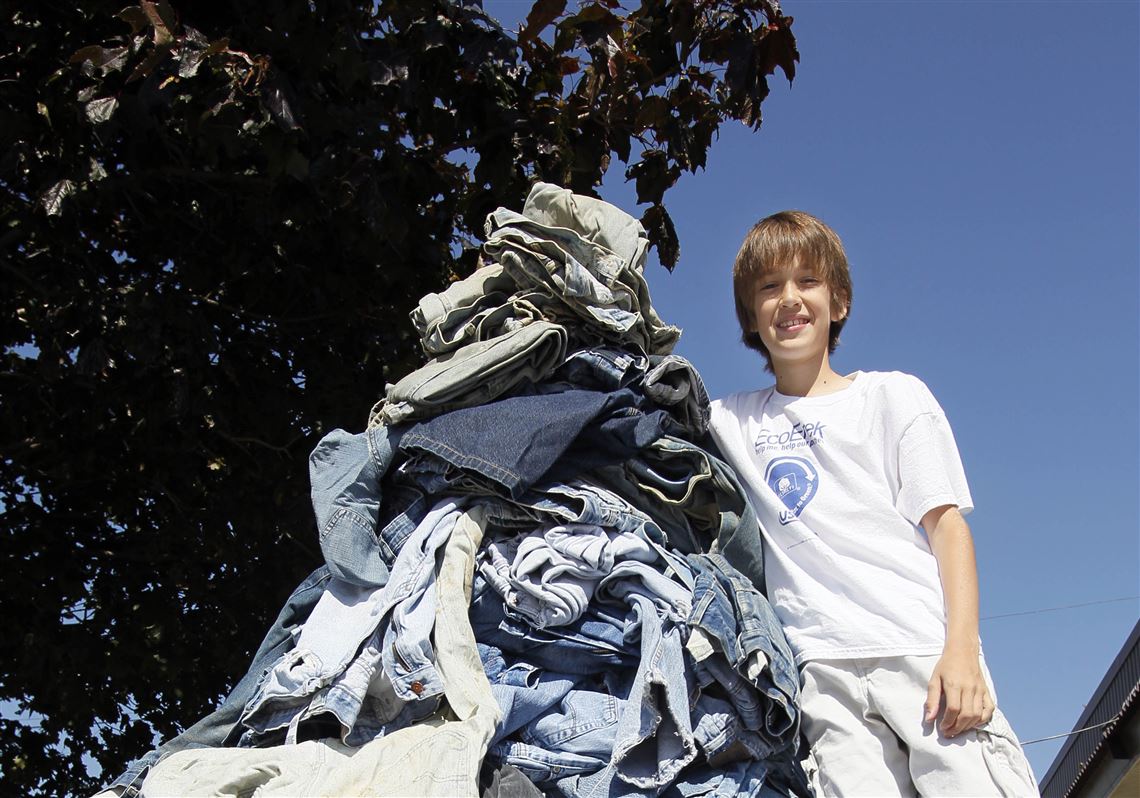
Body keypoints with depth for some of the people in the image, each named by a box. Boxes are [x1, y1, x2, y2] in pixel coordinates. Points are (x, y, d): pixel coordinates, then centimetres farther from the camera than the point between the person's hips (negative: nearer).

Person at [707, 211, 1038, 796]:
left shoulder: (894, 395, 13)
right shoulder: (729, 421, 21)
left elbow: (946, 523, 4)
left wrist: (961, 649, -8)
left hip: (925, 651, -1)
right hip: (823, 668, 2)